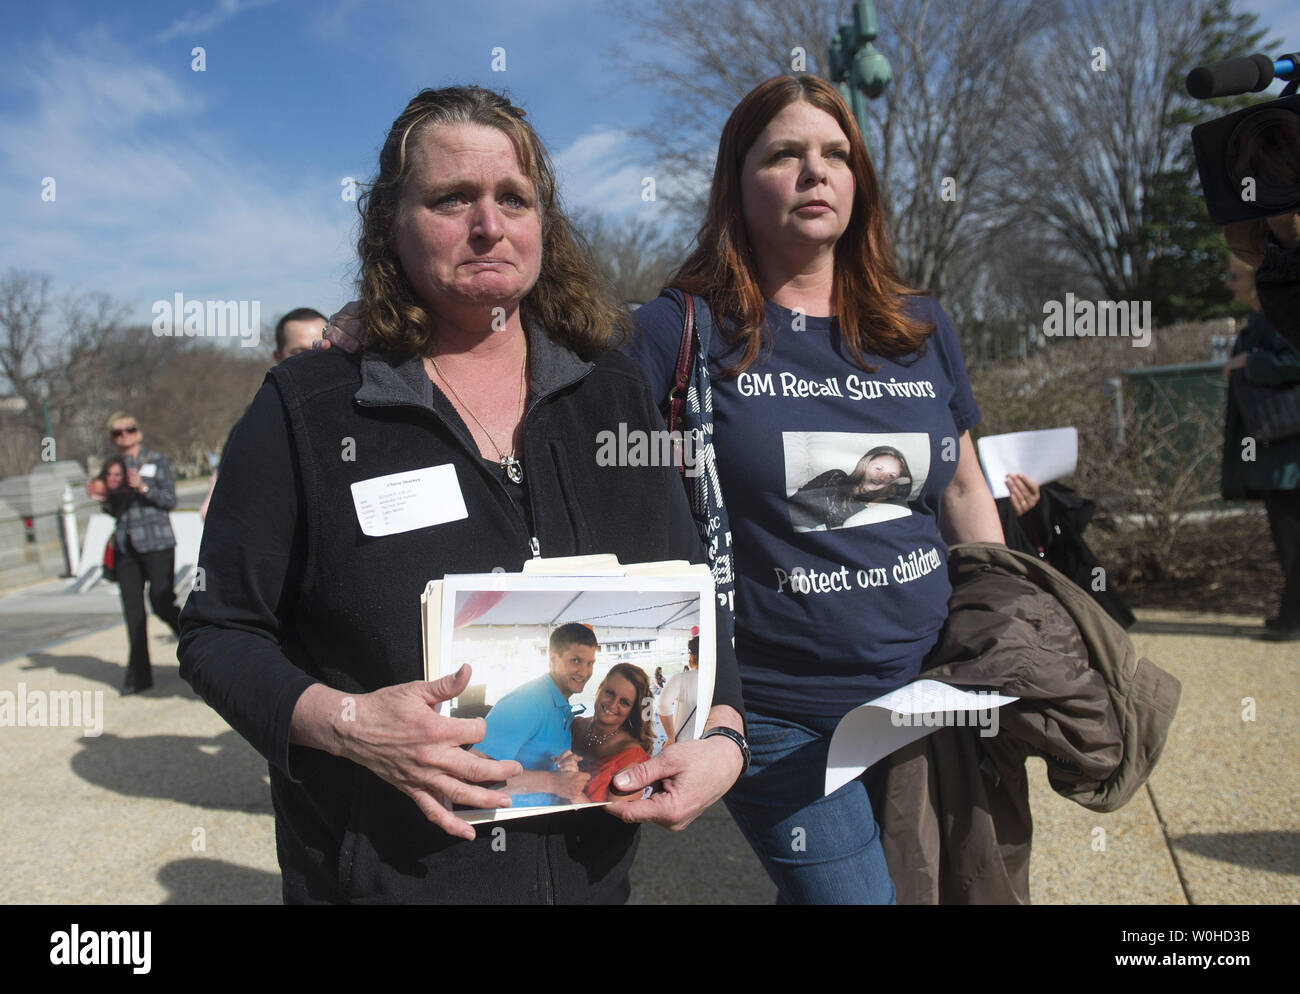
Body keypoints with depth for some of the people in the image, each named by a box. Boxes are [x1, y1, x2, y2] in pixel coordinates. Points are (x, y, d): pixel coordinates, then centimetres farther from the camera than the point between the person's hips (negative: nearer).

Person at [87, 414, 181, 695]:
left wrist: (143, 488, -19)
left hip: (156, 542, -4)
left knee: (162, 604, -8)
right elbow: (115, 510, 18)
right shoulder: (112, 466, 14)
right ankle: (139, 674, 11)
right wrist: (101, 499, -1)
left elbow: (170, 500, -6)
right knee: (133, 610, 4)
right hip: (125, 544, 5)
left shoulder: (157, 461, 1)